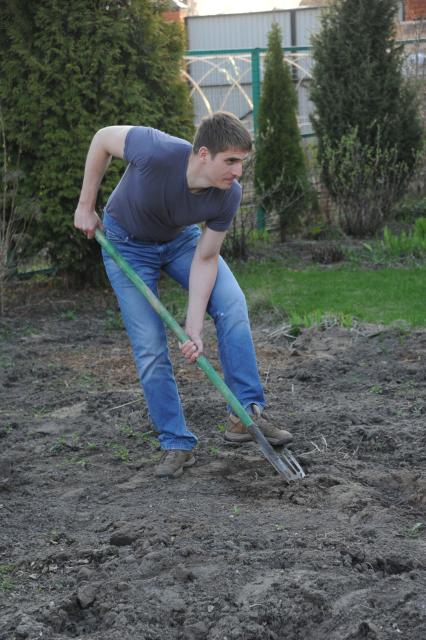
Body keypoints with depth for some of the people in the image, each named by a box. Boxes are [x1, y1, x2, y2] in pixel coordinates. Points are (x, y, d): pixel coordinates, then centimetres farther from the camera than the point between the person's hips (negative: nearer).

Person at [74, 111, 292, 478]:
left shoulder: (229, 195, -27)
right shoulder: (157, 151, -39)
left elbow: (205, 259, -18)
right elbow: (103, 138, -19)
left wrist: (194, 328, -24)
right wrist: (86, 206, -12)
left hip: (181, 239, 3)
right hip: (128, 244, -2)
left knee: (231, 304, -21)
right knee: (150, 348, -8)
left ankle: (247, 413, -14)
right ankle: (176, 444, 4)